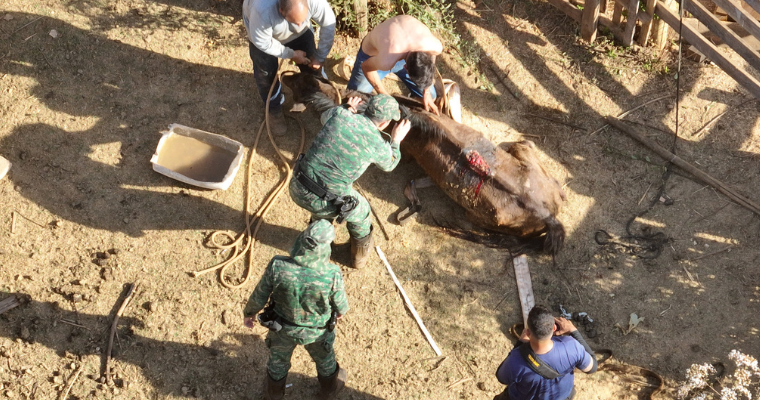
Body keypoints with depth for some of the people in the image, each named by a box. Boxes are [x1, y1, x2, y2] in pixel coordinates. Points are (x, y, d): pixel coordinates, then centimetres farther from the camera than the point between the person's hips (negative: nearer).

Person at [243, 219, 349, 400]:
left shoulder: (277, 266, -37)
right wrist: (341, 310, 10)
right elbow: (340, 305, -16)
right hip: (316, 329, -1)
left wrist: (248, 312, 6)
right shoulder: (331, 275, -38)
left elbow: (259, 296, -18)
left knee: (278, 357, 33)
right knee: (324, 357, 33)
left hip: (283, 325, 1)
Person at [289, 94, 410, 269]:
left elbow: (325, 117, 22)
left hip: (297, 189, 4)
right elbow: (389, 164, 13)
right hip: (324, 204, -3)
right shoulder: (378, 146, -13)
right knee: (360, 210, 29)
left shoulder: (340, 114, -5)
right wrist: (396, 140, 23)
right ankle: (359, 254, 52)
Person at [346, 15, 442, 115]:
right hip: (372, 54, -3)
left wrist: (427, 93, -8)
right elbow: (366, 67, -23)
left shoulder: (435, 46, -37)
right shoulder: (386, 61, -48)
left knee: (430, 96, 4)